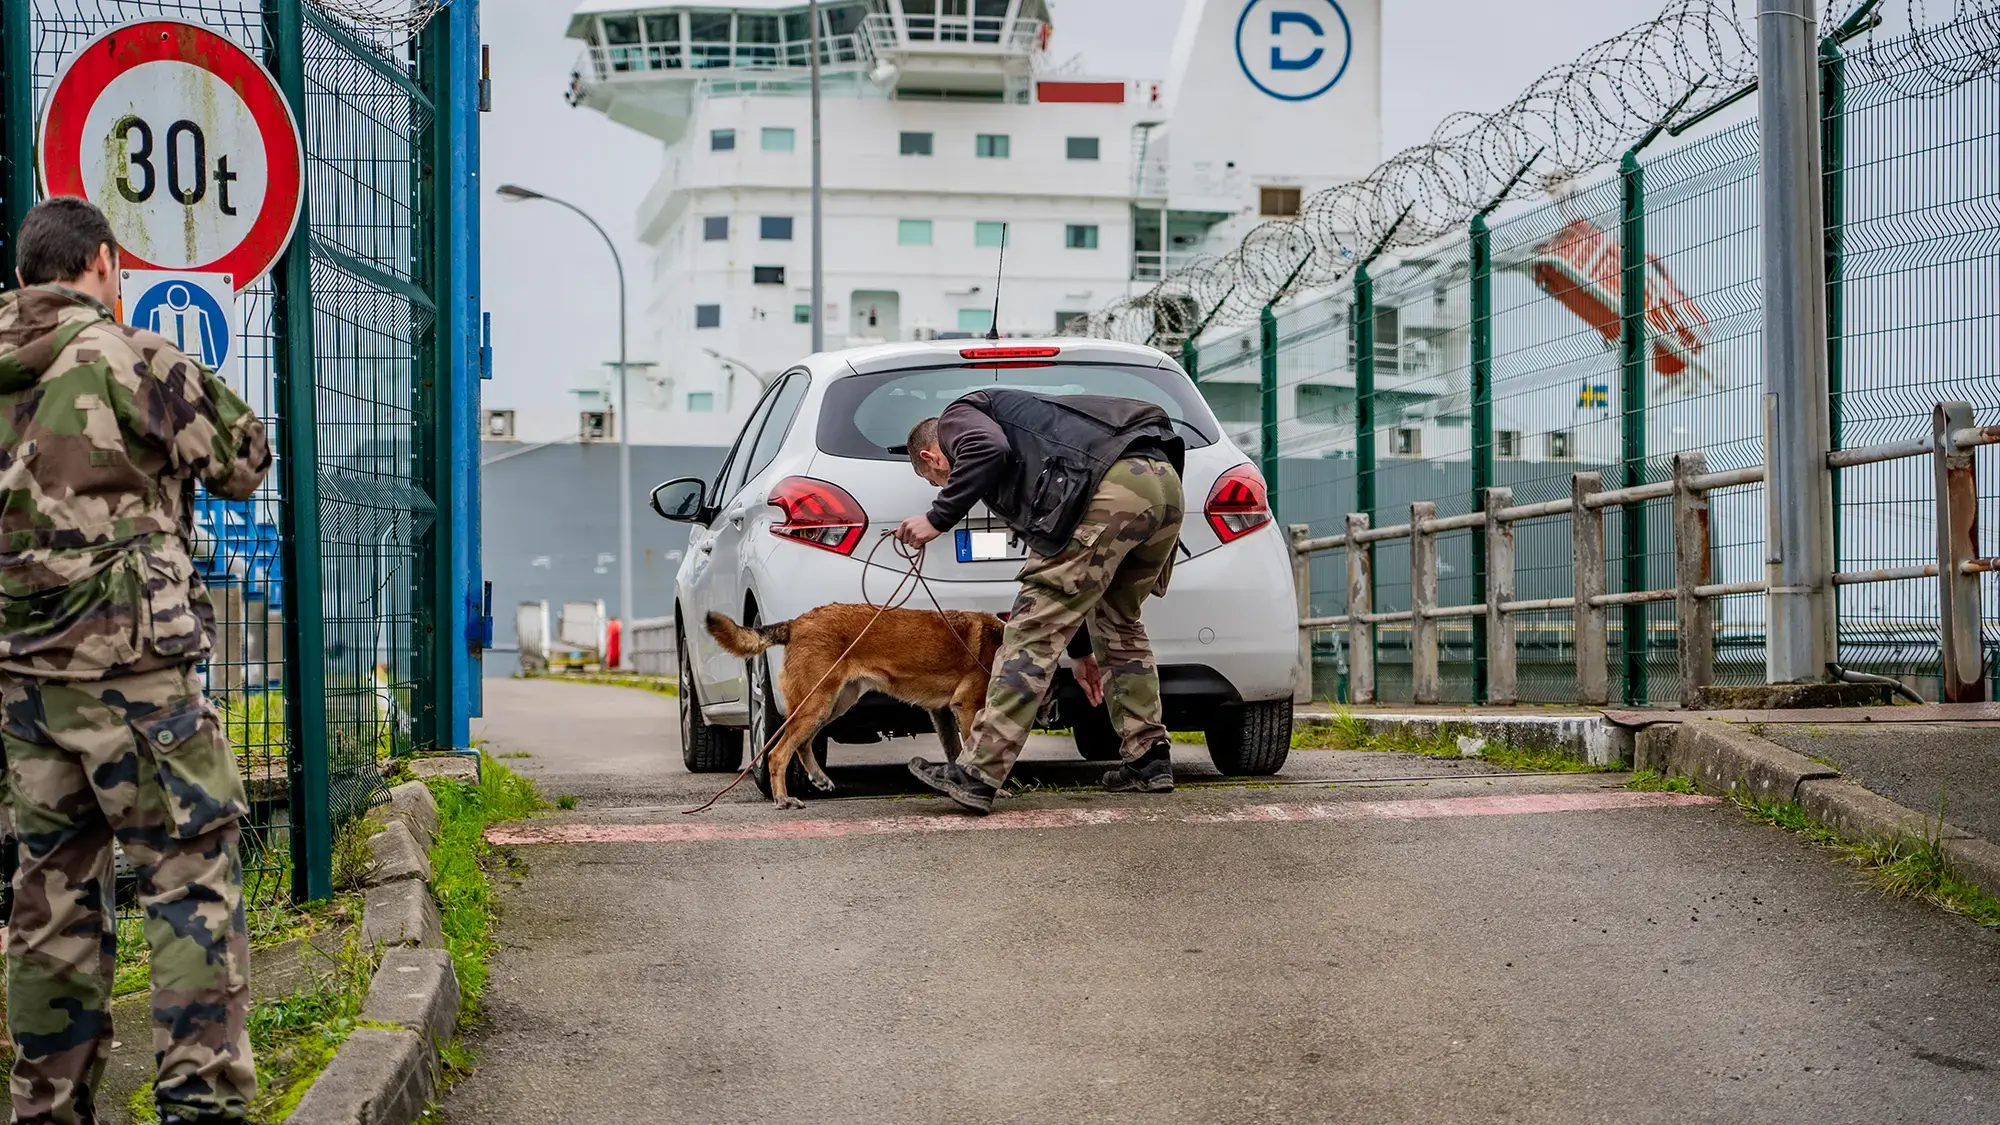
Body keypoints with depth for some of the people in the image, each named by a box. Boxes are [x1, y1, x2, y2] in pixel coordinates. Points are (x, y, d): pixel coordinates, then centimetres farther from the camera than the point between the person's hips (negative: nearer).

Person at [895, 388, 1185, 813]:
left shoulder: (956, 417, 18)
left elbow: (988, 450, -10)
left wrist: (938, 519, 0)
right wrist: (1082, 650, 48)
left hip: (1112, 487, -9)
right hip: (1165, 480, 9)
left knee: (1035, 629, -6)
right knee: (1118, 622, 27)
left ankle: (977, 775, -8)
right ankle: (1147, 760, 26)